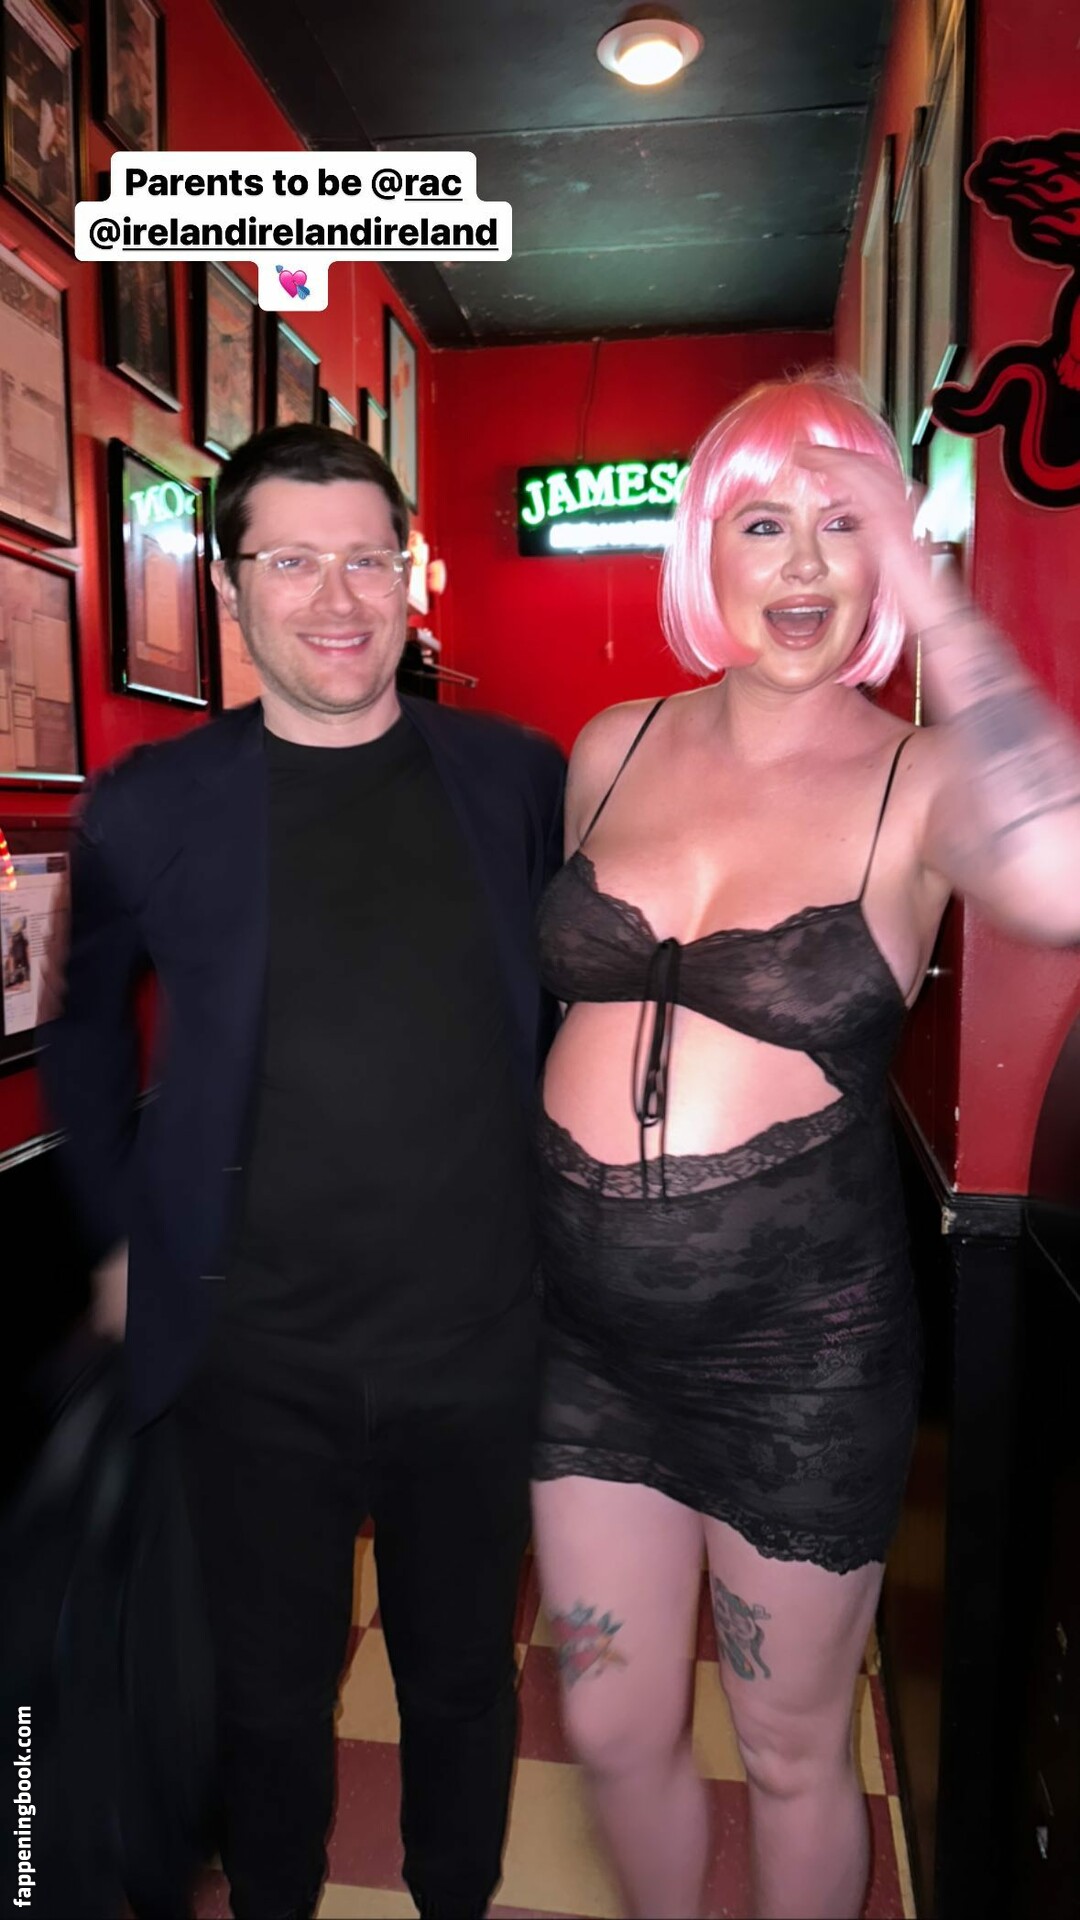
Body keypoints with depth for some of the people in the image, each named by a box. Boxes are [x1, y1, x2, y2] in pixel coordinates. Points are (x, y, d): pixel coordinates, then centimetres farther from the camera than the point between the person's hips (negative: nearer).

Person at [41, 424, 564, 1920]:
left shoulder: (519, 780, -3)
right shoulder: (148, 808, -6)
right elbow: (84, 1027, 9)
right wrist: (123, 1236, 5)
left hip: (481, 1340, 1)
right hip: (255, 1357, 0)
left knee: (463, 1680, 23)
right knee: (273, 1690, 21)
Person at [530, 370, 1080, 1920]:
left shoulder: (921, 784, -10)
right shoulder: (613, 749, 2)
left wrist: (922, 588, -25)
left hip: (803, 1333, -3)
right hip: (589, 1313, 4)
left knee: (793, 1753, 20)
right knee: (614, 1732, 21)